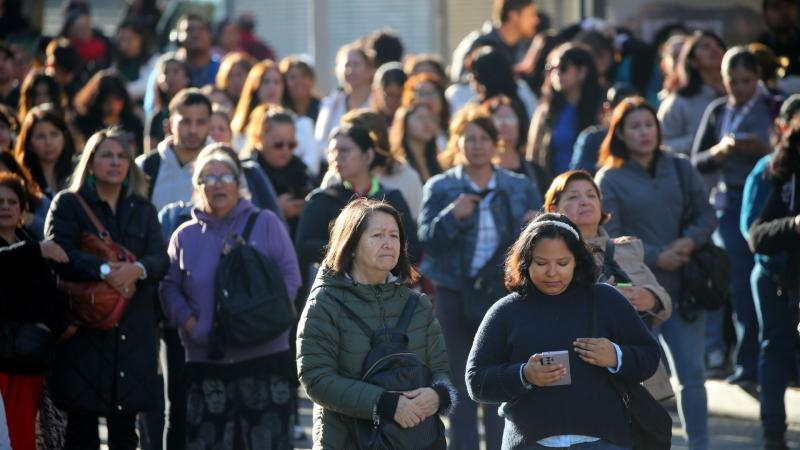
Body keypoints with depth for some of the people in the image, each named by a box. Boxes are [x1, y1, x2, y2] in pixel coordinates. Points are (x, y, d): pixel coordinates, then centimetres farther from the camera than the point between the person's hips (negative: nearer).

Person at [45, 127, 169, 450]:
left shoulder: (142, 210, 17)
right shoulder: (68, 204, 6)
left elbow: (161, 259, 4)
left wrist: (137, 269, -19)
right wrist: (105, 271, -25)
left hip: (133, 330, 4)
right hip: (84, 327, -3)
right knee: (81, 423, -4)